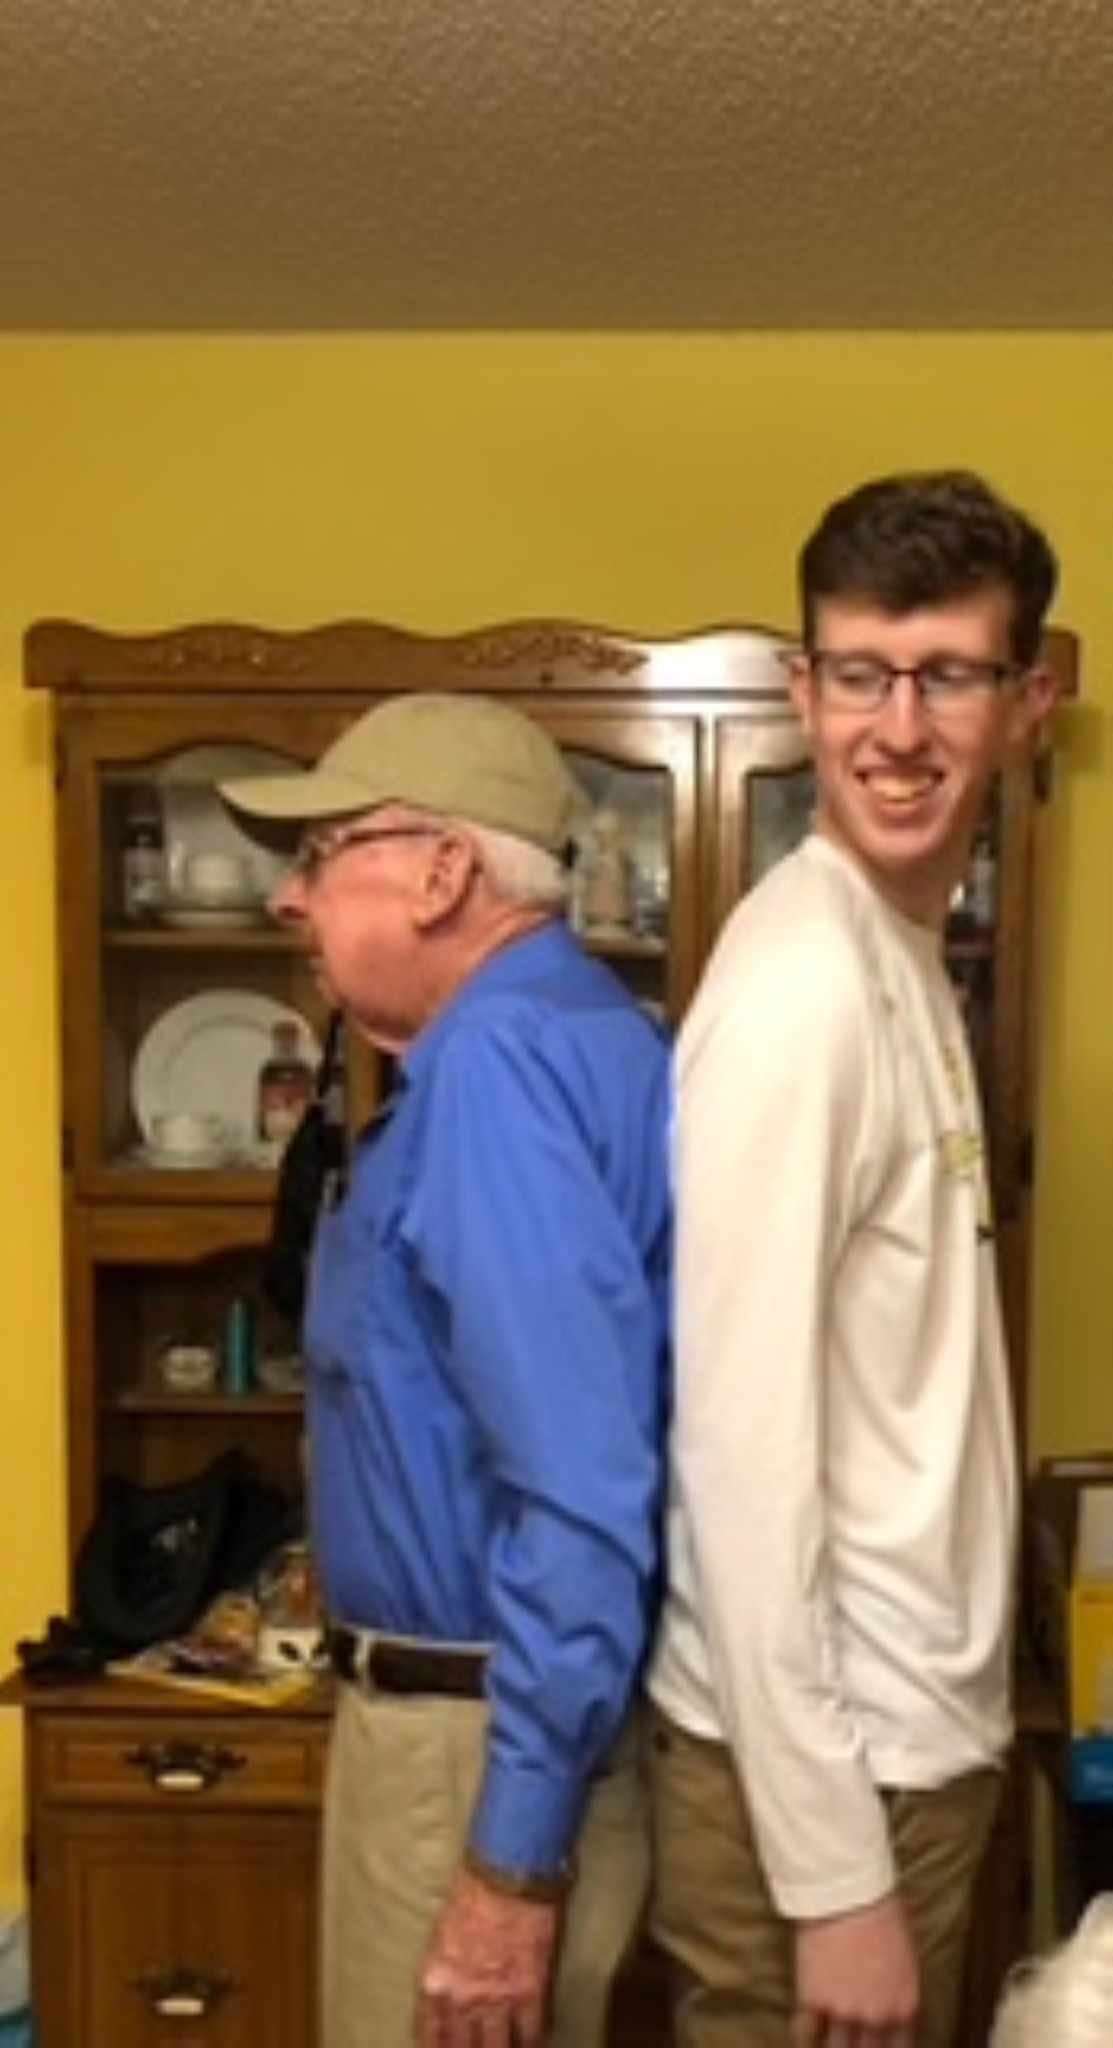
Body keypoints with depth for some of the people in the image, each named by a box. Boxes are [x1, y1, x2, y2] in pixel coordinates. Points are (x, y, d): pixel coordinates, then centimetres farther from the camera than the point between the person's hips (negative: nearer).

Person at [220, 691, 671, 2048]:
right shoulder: (560, 1032, 9)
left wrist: (515, 1865, -23)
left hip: (488, 1738, -10)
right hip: (481, 1711, 10)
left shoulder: (496, 1061, -23)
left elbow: (582, 1496, -27)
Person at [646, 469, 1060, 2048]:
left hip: (910, 1728, 9)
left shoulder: (904, 965, 6)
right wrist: (831, 1871, -19)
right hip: (820, 1764, -8)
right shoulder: (799, 989, -22)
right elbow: (744, 1455, -23)